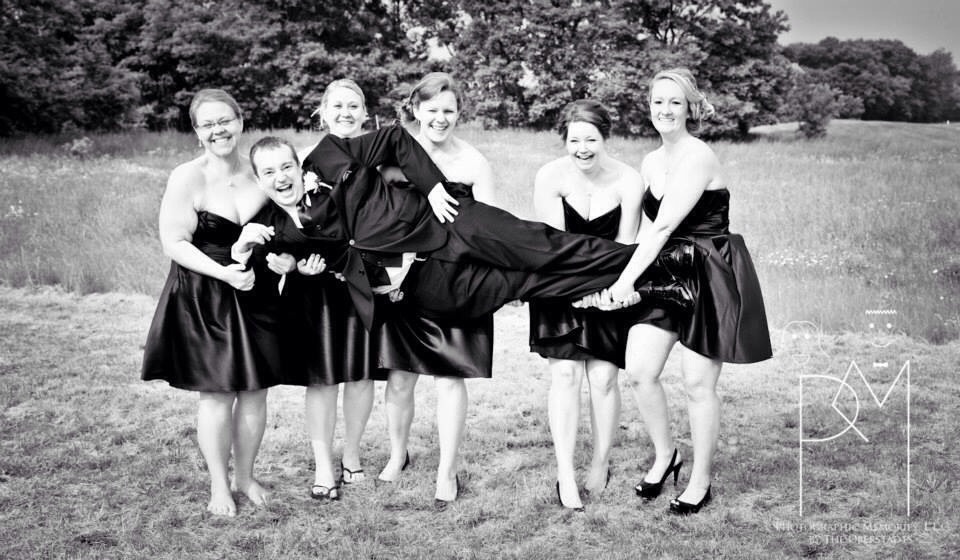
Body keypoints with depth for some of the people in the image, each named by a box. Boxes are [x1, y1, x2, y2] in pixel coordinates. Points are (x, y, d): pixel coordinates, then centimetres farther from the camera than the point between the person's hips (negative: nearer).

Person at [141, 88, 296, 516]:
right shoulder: (187, 179, -11)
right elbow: (174, 243, -12)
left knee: (255, 390, 9)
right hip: (204, 299, -4)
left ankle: (245, 475, 28)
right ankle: (219, 485, 18)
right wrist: (222, 272, -23)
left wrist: (287, 259, -9)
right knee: (217, 393, 2)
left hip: (257, 294, 4)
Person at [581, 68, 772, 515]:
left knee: (697, 384, 0)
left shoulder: (698, 158, -17)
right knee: (639, 370, -3)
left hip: (712, 277, -7)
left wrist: (626, 279, -26)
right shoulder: (650, 162, 8)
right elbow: (647, 227, 10)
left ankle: (700, 481, 18)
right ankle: (665, 454, 22)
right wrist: (623, 279, -3)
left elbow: (664, 226, -24)